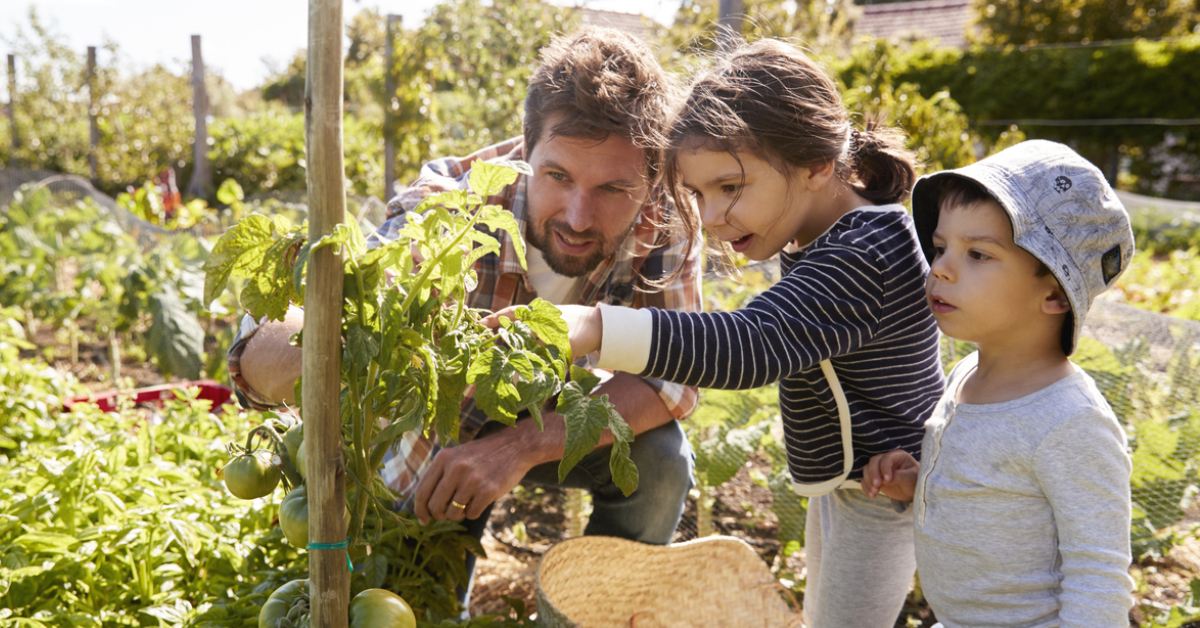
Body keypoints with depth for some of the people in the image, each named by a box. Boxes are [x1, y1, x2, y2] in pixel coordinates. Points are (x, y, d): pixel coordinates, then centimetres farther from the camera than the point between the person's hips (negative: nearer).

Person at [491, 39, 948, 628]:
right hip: (842, 479, 11)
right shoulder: (847, 234, 1)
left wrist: (595, 327, -56)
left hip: (883, 490, -11)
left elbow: (752, 345, -46)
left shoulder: (860, 257, -32)